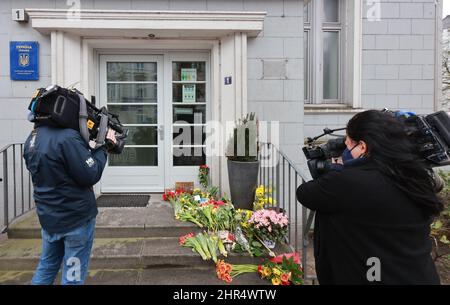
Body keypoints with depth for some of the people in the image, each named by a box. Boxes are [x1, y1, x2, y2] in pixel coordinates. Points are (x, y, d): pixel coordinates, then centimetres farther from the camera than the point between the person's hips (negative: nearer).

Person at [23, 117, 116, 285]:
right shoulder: (67, 137, -25)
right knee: (73, 276, 7)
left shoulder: (33, 137, 3)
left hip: (48, 217, 8)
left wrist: (91, 144, 2)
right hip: (76, 217, -8)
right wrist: (104, 146, -9)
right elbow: (91, 175, -21)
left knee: (46, 267, 24)